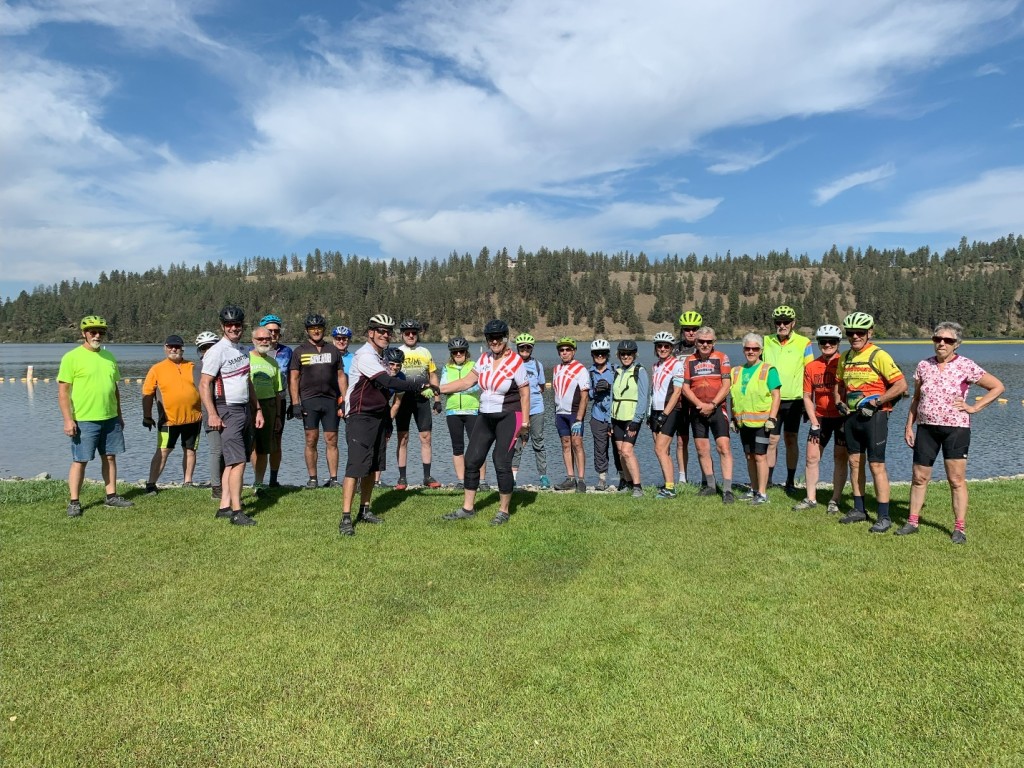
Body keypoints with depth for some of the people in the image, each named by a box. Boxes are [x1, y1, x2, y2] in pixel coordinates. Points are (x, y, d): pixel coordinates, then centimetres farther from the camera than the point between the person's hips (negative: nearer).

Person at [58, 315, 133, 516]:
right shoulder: (72, 357, -6)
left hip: (110, 419, 6)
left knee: (110, 457, 11)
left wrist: (119, 415, 18)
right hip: (84, 420, -6)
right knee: (80, 461, 1)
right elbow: (63, 391, -9)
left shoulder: (109, 356, 12)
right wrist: (68, 419, -15)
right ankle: (74, 502, 9)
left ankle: (111, 496, 20)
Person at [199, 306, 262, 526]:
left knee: (233, 461, 10)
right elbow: (204, 385, -13)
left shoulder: (243, 350, 15)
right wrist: (212, 415, -20)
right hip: (228, 411, -8)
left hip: (245, 410, 8)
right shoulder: (217, 351, -10)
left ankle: (225, 506, 16)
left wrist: (257, 409, 19)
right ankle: (236, 512, -9)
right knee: (238, 462, -12)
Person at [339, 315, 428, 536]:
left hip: (378, 418, 9)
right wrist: (418, 385, -26)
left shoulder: (380, 356, 15)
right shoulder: (365, 355, -15)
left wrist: (387, 423, 19)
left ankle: (365, 510, 23)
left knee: (372, 467, 12)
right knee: (356, 467, -12)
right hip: (360, 419, -9)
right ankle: (346, 518, -9)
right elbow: (388, 382, -26)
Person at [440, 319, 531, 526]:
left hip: (508, 417, -6)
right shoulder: (484, 359, 5)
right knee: (471, 460, 5)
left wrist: (525, 423, -13)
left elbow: (525, 394, -9)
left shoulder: (515, 362, -11)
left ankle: (504, 511, 8)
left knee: (501, 463, -9)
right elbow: (467, 382, 8)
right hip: (485, 417, 6)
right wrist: (437, 389, 2)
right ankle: (467, 508, 18)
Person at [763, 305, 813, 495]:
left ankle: (791, 481, 19)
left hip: (794, 400, -1)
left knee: (791, 440, 8)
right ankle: (767, 480, 7)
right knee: (771, 440, -1)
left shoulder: (803, 343, 1)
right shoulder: (766, 341, 6)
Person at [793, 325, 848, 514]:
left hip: (841, 417, -4)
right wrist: (814, 423, -1)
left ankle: (835, 500, 12)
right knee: (812, 457, 3)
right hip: (820, 417, 4)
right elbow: (807, 396, 5)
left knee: (840, 458, 2)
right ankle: (811, 499, 12)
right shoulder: (811, 367, 3)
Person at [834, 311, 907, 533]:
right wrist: (839, 402, 7)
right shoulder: (844, 357, 11)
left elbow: (901, 384, -16)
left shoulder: (879, 355, -11)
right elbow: (839, 385, 25)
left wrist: (876, 402, -17)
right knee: (854, 462, 12)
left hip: (874, 416, -7)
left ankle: (884, 516, -1)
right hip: (852, 416, 7)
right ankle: (859, 509, 23)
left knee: (876, 465, -6)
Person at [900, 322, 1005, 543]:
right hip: (926, 428, 4)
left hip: (955, 429, -4)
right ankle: (913, 521, 17)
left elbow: (998, 387, -1)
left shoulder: (966, 366, -6)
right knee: (919, 477, 8)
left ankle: (959, 528, 8)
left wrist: (973, 408, -7)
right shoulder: (923, 366, 5)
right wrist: (909, 426, 7)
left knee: (956, 480, -1)